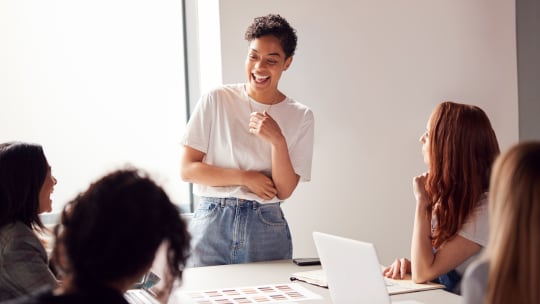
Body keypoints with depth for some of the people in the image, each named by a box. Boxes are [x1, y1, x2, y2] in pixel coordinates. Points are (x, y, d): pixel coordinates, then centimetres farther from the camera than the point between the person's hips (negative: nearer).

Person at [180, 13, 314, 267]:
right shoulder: (216, 101, -1)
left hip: (266, 227, 1)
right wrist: (246, 177, -9)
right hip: (212, 221, -1)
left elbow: (285, 190, -2)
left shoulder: (300, 116, 2)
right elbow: (187, 169, -3)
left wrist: (277, 141, -16)